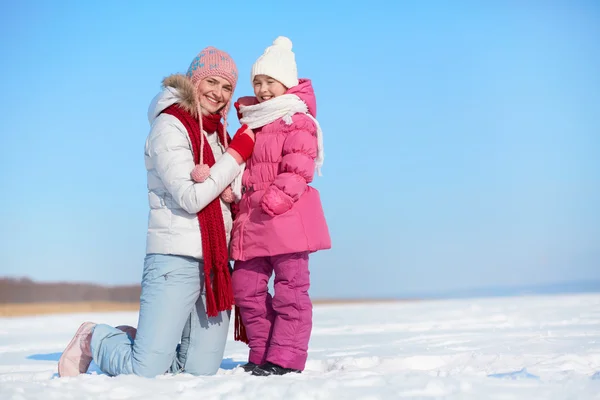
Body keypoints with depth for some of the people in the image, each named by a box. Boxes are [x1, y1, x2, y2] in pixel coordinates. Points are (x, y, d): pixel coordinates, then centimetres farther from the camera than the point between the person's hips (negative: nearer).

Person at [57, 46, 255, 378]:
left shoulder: (219, 133, 16)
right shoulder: (170, 126, -6)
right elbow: (191, 198, -15)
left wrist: (228, 190, -9)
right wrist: (239, 151, -12)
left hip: (217, 262, 7)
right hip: (176, 259, -7)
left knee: (201, 371, 2)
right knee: (145, 372, -11)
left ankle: (142, 343, 26)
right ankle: (94, 340, 18)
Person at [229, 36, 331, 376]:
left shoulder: (297, 122, -6)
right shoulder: (250, 124, 18)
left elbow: (298, 170, -15)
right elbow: (241, 167, 23)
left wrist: (275, 199, -24)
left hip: (287, 219, -8)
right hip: (251, 221, 8)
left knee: (290, 290, -2)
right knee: (246, 288, 9)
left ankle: (285, 359, 3)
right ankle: (261, 354, 19)